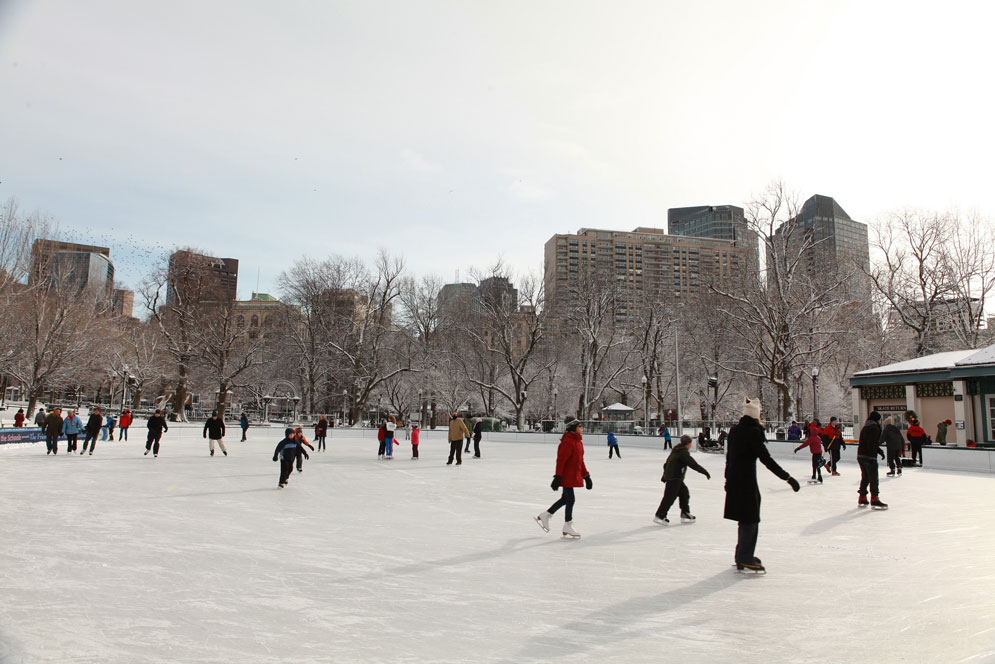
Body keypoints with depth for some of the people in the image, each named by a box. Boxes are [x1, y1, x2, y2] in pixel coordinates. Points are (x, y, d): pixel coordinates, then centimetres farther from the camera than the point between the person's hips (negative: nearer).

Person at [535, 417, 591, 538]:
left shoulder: (578, 441, 12)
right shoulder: (567, 442, -19)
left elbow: (580, 460, 19)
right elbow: (561, 460, -22)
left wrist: (586, 476, 20)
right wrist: (558, 477, -25)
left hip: (573, 475, 10)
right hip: (567, 476, -10)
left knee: (565, 498, 17)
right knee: (570, 499, -1)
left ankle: (544, 515, 29)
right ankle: (567, 526, 12)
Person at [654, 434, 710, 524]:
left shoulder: (677, 450, 14)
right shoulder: (684, 452, -15)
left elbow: (667, 463, 21)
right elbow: (693, 464, -18)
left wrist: (665, 475, 29)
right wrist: (705, 472, -11)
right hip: (674, 478, -10)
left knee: (684, 494, 16)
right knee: (670, 497, -7)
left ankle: (685, 514, 21)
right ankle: (659, 516, -3)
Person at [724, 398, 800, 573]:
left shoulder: (735, 430, 8)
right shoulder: (753, 432, -17)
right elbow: (766, 459, -21)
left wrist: (728, 478, 26)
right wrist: (788, 477, -21)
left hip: (734, 479, 8)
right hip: (747, 481, -8)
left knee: (745, 519, 20)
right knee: (751, 520, 1)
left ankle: (742, 555, 30)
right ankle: (745, 561, 5)